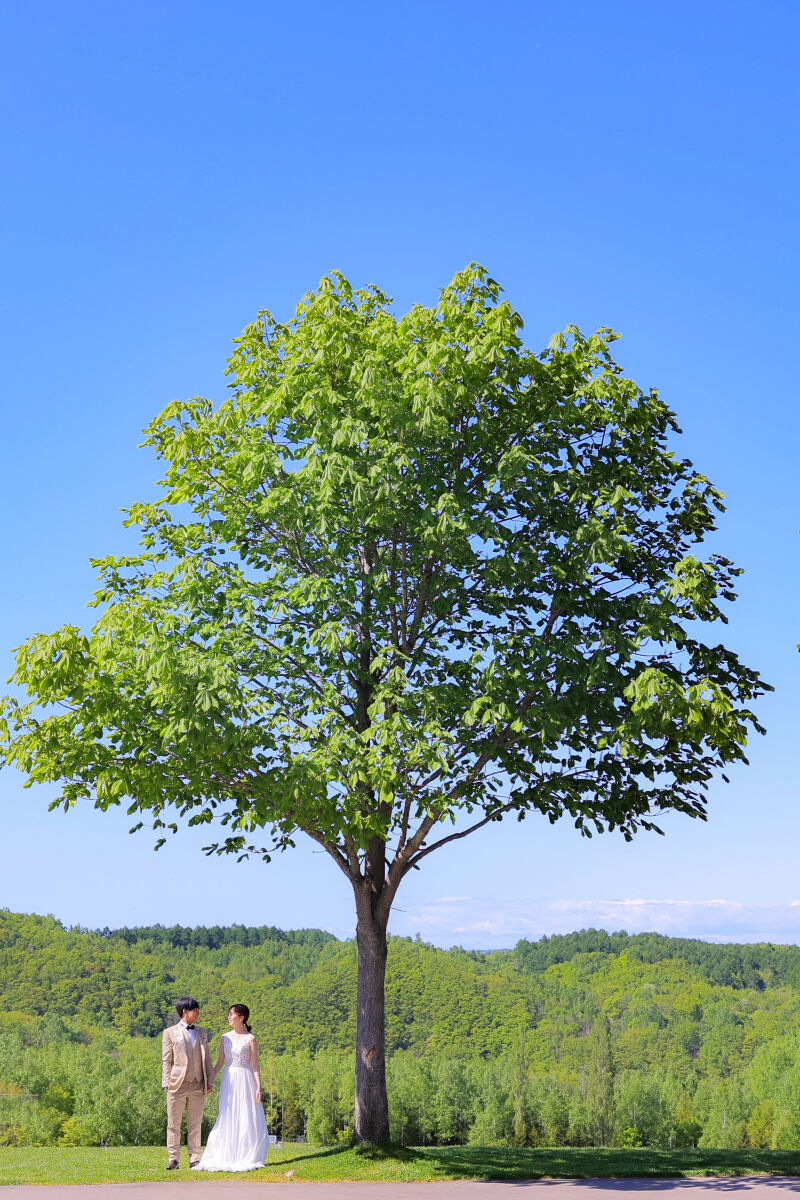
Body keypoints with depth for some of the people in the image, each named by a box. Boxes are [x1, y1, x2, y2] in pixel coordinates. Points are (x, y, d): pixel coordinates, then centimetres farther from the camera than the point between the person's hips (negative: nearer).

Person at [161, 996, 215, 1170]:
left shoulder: (202, 1033, 16)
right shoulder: (170, 1033, 3)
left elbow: (207, 1059, 15)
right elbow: (166, 1060, 0)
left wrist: (210, 1081, 8)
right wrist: (167, 1083, -8)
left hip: (198, 1086, 3)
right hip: (177, 1085, -3)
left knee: (195, 1124, 7)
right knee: (173, 1124, 3)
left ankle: (195, 1159, 12)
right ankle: (173, 1159, 12)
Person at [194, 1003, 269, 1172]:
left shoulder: (250, 1039, -3)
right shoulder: (225, 1038, 9)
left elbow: (254, 1065, -4)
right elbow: (219, 1062, 11)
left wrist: (258, 1086, -11)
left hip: (245, 1080, -4)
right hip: (228, 1081, 4)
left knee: (247, 1119, -2)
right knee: (228, 1119, 3)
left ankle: (247, 1157, 6)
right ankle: (228, 1157, 8)